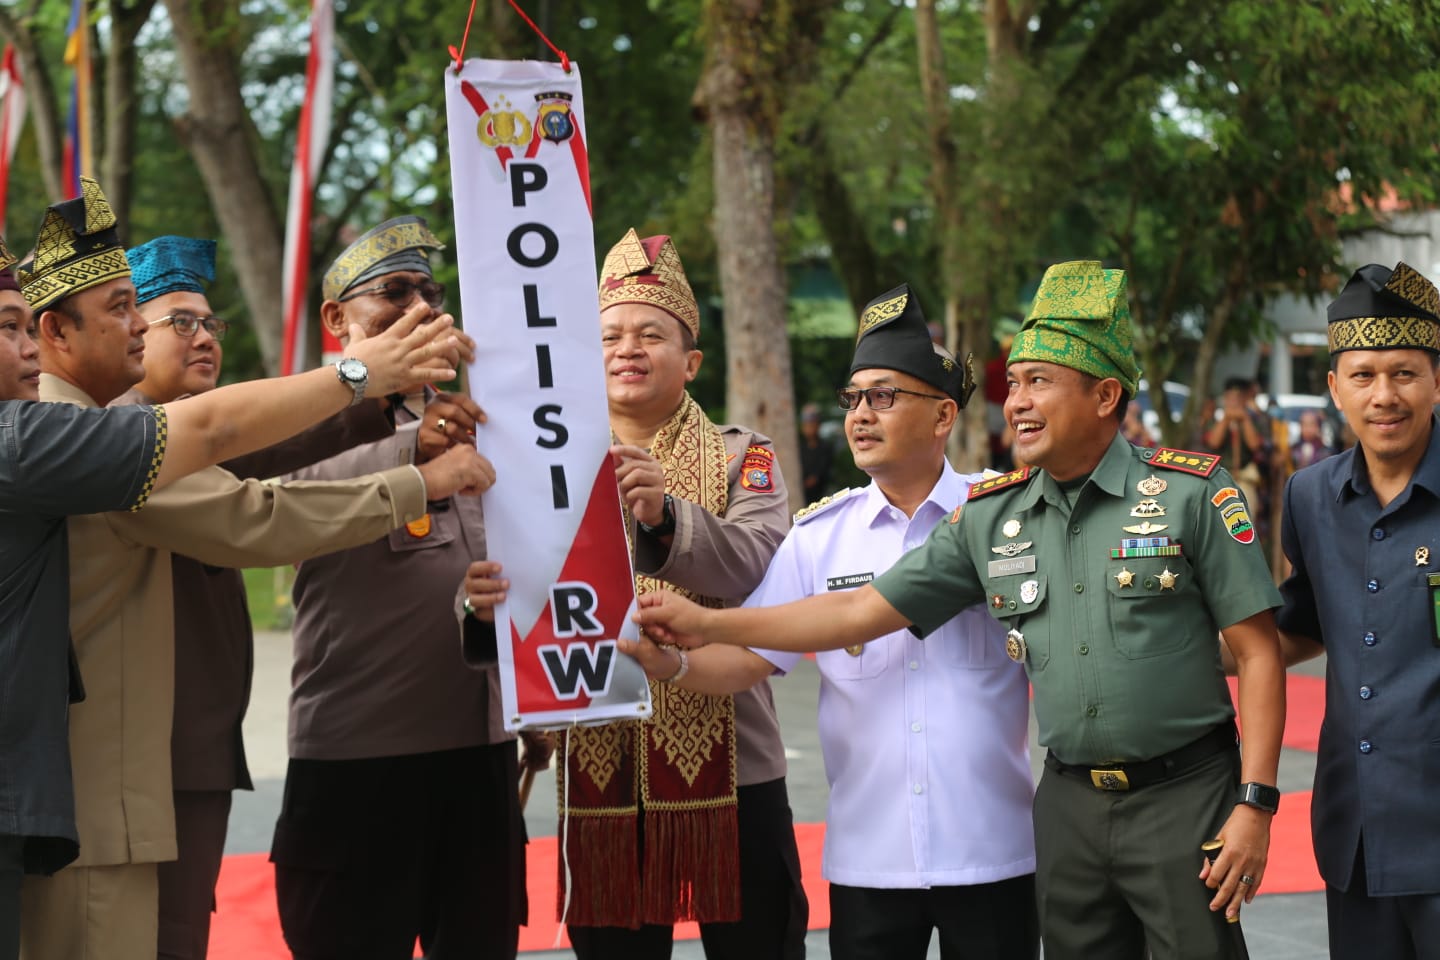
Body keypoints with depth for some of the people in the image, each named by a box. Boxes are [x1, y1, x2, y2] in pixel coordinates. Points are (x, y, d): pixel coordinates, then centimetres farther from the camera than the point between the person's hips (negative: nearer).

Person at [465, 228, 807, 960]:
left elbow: (754, 568, -16)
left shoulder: (741, 459, 3)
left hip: (728, 770, -1)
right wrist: (490, 602, -26)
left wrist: (665, 516, -34)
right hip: (601, 779, 2)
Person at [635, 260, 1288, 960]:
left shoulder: (1190, 493, -6)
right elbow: (863, 612, 8)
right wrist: (708, 626, 2)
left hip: (1185, 793, -4)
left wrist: (1255, 802, -12)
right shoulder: (990, 517, 6)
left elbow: (1258, 651, -6)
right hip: (1069, 801, 4)